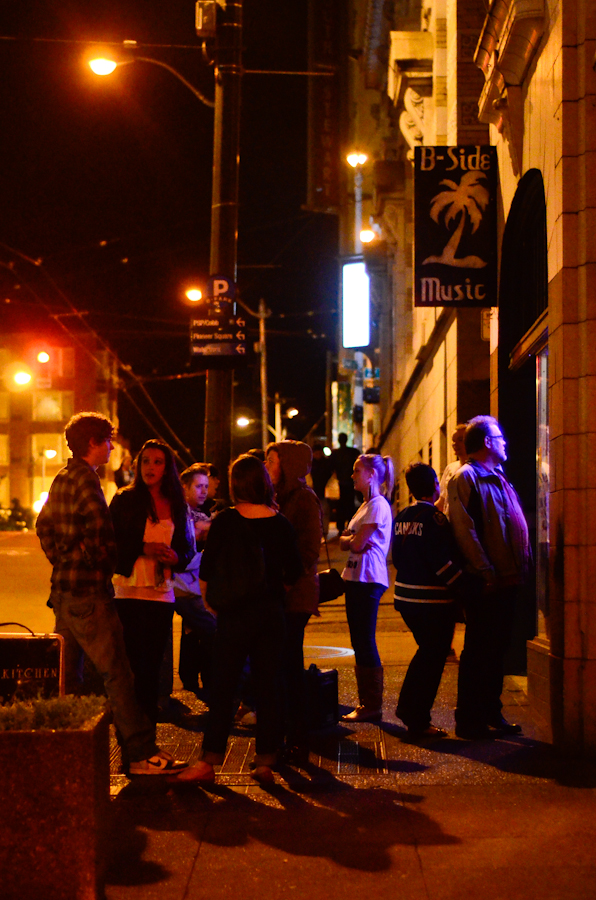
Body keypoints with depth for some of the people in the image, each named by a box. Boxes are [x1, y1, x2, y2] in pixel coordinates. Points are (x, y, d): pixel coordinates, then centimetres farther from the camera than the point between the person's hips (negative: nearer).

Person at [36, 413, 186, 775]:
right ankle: (142, 753, -9)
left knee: (70, 674, 16)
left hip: (63, 588, 10)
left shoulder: (62, 479, 14)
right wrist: (106, 562, -9)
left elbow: (44, 525, 21)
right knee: (117, 673, -9)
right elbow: (100, 526, -25)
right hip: (88, 593, -10)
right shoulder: (85, 479, -15)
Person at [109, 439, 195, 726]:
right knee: (134, 664, -6)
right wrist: (143, 549, -16)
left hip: (162, 593, 4)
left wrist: (176, 558, -8)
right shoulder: (125, 500, 1)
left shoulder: (176, 506, 10)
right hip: (131, 591, -3)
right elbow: (111, 542, -3)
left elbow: (188, 548, 13)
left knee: (153, 665, 9)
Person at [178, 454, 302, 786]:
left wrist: (208, 599, 14)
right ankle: (265, 761, 11)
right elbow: (294, 574, 4)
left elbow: (206, 570, -3)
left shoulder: (225, 521, -8)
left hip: (234, 614, -2)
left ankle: (210, 761, 5)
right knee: (269, 687, 8)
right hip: (272, 612, 2)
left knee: (224, 687, 4)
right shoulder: (282, 524, -2)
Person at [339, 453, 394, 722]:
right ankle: (366, 703, 18)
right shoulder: (366, 505, 19)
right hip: (356, 578, 10)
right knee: (359, 643, 12)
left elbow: (357, 543, -17)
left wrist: (351, 539, 2)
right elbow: (344, 541, 15)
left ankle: (372, 706, -1)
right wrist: (350, 540, -5)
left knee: (365, 644, -6)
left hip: (368, 580, -10)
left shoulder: (378, 505, -12)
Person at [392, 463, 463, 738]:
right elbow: (443, 561, -21)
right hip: (432, 600, -8)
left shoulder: (401, 517, 8)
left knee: (426, 651, 22)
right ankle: (418, 722, 6)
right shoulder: (433, 517, -17)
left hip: (405, 596, 8)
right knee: (432, 658, 2)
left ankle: (407, 707, 27)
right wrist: (460, 584, -12)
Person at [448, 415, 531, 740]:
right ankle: (468, 720, 4)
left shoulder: (497, 478, 19)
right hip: (486, 584, -9)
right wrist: (485, 572, -20)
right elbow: (465, 530, -17)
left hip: (507, 579, 9)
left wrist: (521, 567, 13)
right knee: (478, 652, -3)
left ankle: (491, 713, 23)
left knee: (497, 649, 14)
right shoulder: (465, 477, -9)